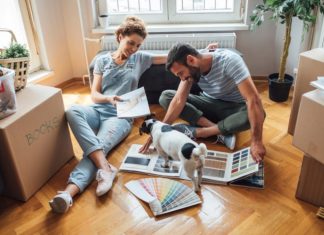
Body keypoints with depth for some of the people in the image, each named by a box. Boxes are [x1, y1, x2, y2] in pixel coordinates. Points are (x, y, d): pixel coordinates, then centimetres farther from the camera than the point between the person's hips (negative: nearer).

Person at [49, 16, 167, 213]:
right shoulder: (102, 60, 16)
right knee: (73, 111, -34)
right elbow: (94, 95, 9)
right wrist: (108, 98, -14)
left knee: (99, 146, -32)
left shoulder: (140, 59, 17)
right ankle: (105, 168, -46)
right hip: (98, 110, 2)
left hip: (120, 115, -1)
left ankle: (68, 192, -47)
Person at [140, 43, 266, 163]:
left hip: (233, 108, -3)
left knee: (256, 114, -39)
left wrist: (256, 141, -42)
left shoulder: (229, 61, -31)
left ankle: (196, 132, -26)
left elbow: (253, 99, -36)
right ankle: (221, 131, -23)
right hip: (210, 103, 4)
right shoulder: (191, 68, -14)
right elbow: (179, 101, -19)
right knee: (165, 97, -16)